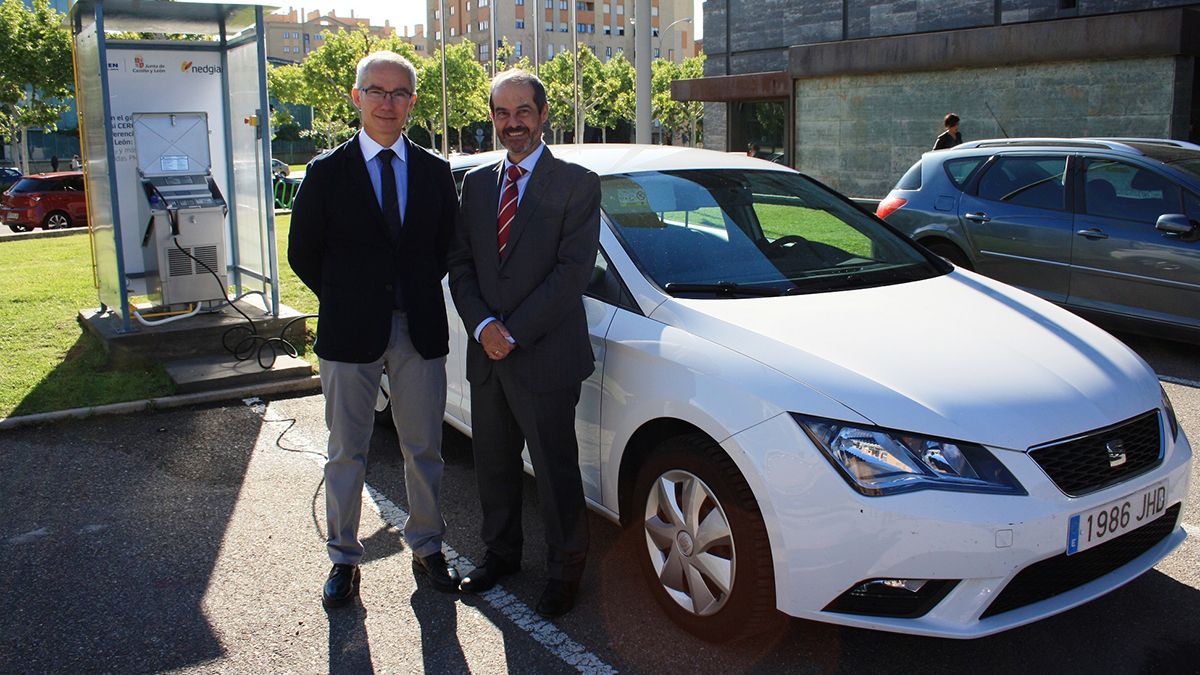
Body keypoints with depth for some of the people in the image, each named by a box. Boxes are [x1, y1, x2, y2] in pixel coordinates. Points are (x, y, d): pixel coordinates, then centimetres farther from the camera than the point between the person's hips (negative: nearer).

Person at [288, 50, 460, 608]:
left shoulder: (435, 172, 5)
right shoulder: (327, 172, -1)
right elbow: (302, 253, 3)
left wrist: (417, 295, 4)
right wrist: (346, 302, 2)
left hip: (420, 332, 2)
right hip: (350, 333, -1)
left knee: (424, 450, 11)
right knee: (347, 454, 9)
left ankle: (427, 547, 28)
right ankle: (344, 557, 25)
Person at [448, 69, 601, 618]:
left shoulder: (576, 183, -5)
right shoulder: (476, 183, 11)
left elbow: (573, 269, -13)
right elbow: (460, 263, 7)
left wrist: (514, 331, -16)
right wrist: (482, 325, -10)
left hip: (545, 359, -5)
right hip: (487, 357, 5)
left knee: (556, 471, 5)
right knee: (493, 465, 17)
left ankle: (564, 570, 24)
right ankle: (500, 553, 38)